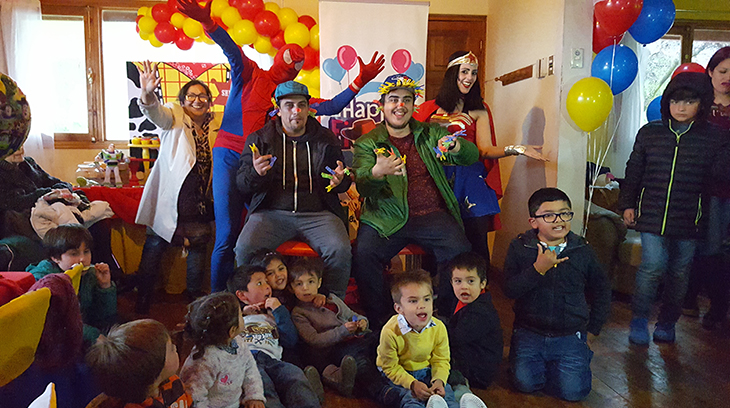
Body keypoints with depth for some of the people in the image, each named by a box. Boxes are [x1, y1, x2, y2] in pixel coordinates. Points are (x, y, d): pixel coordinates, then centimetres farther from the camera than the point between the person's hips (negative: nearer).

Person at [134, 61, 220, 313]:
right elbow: (155, 112, -22)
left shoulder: (218, 123, 9)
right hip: (170, 196, -3)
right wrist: (147, 94, -45)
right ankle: (143, 299, 14)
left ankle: (195, 296, 24)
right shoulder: (174, 117, -1)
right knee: (155, 242, 1)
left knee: (198, 244, 7)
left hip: (200, 198, 3)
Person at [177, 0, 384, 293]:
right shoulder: (249, 74, 7)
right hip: (230, 158, -4)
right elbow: (231, 50, -11)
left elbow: (330, 107, 12)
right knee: (227, 238, -8)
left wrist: (359, 83, 4)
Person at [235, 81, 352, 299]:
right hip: (271, 213, 0)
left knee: (340, 251, -27)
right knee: (245, 248, -26)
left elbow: (344, 183, 19)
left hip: (318, 213, 0)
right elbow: (242, 184, 9)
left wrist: (340, 181, -7)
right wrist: (255, 173, -15)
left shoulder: (327, 139, 14)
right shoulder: (259, 139, 12)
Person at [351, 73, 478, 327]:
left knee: (461, 254, -24)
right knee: (363, 255, -27)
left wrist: (456, 146, -16)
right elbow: (362, 187, -6)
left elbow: (472, 156, 9)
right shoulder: (368, 143, 9)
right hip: (387, 219, -1)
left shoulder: (431, 134, 17)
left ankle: (447, 319, -1)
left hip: (432, 215, 1)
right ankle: (379, 322, -6)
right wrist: (377, 173, -31)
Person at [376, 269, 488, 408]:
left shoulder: (439, 328, -16)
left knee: (446, 392, -20)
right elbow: (391, 367, -18)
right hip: (399, 373, -3)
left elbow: (441, 360, -2)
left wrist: (439, 380, -22)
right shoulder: (390, 332, -31)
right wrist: (412, 384, -30)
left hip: (425, 370, 4)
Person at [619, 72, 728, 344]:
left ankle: (667, 322, 30)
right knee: (653, 266, -10)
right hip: (652, 215, -1)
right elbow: (634, 172, 11)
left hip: (688, 219, 1)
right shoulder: (649, 133, 5)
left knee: (679, 272, 10)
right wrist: (627, 204, 8)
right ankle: (639, 319, 11)